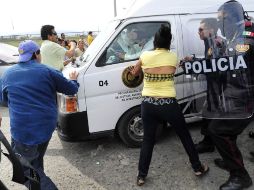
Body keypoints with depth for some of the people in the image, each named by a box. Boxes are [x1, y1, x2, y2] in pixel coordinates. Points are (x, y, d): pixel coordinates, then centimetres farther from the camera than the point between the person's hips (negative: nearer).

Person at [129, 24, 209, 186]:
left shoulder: (145, 56, -1)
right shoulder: (173, 57, -3)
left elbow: (134, 73, 16)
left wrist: (134, 71, 38)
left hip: (148, 105, 1)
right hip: (168, 105, -1)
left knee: (148, 140, 16)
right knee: (185, 135, 19)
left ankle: (141, 176, 25)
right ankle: (198, 168, 36)